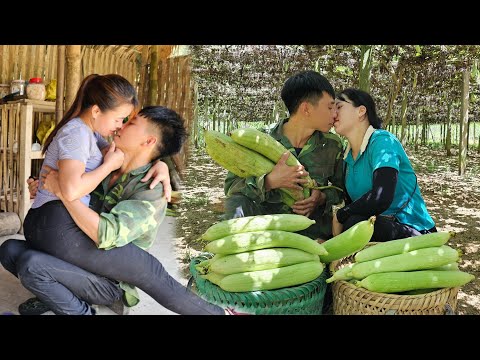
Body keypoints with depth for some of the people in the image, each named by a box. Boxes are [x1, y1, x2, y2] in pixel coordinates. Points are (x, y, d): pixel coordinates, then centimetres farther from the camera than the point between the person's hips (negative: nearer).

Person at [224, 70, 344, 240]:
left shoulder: (332, 145, 0)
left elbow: (343, 186, 12)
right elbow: (231, 185, -13)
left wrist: (323, 197, -12)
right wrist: (269, 181, -30)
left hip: (314, 231, 1)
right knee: (237, 202, -26)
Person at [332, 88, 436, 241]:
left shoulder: (383, 140, -16)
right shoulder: (347, 155, 8)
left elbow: (380, 199, -31)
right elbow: (350, 202, 9)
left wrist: (339, 216, -16)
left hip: (411, 231, -6)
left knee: (356, 223, -31)